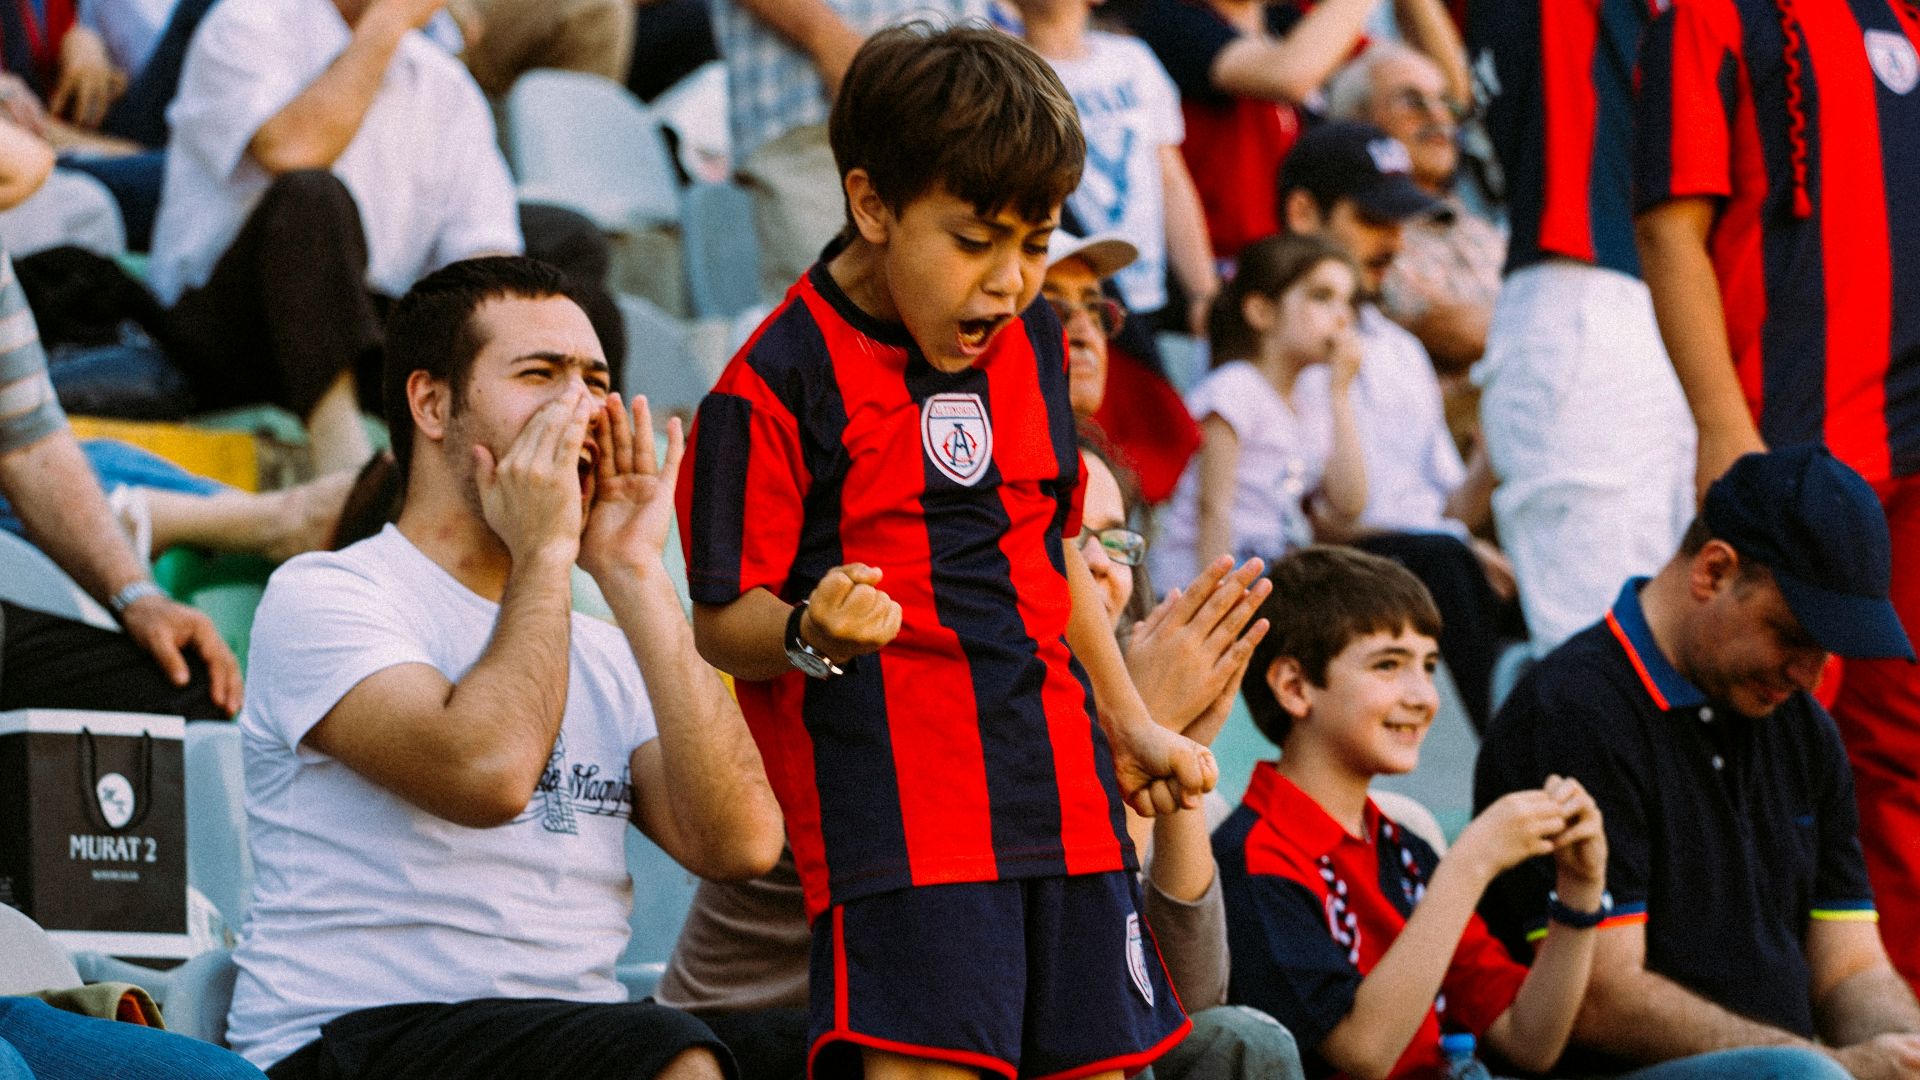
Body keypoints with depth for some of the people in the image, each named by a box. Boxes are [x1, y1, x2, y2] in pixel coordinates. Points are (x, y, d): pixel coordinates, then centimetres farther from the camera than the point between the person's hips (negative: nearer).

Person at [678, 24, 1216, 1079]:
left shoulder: (1030, 341, 14)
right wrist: (814, 637, -29)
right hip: (897, 809, -7)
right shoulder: (780, 382, -10)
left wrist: (1130, 723, 28)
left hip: (1060, 792, 7)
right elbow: (721, 623, -9)